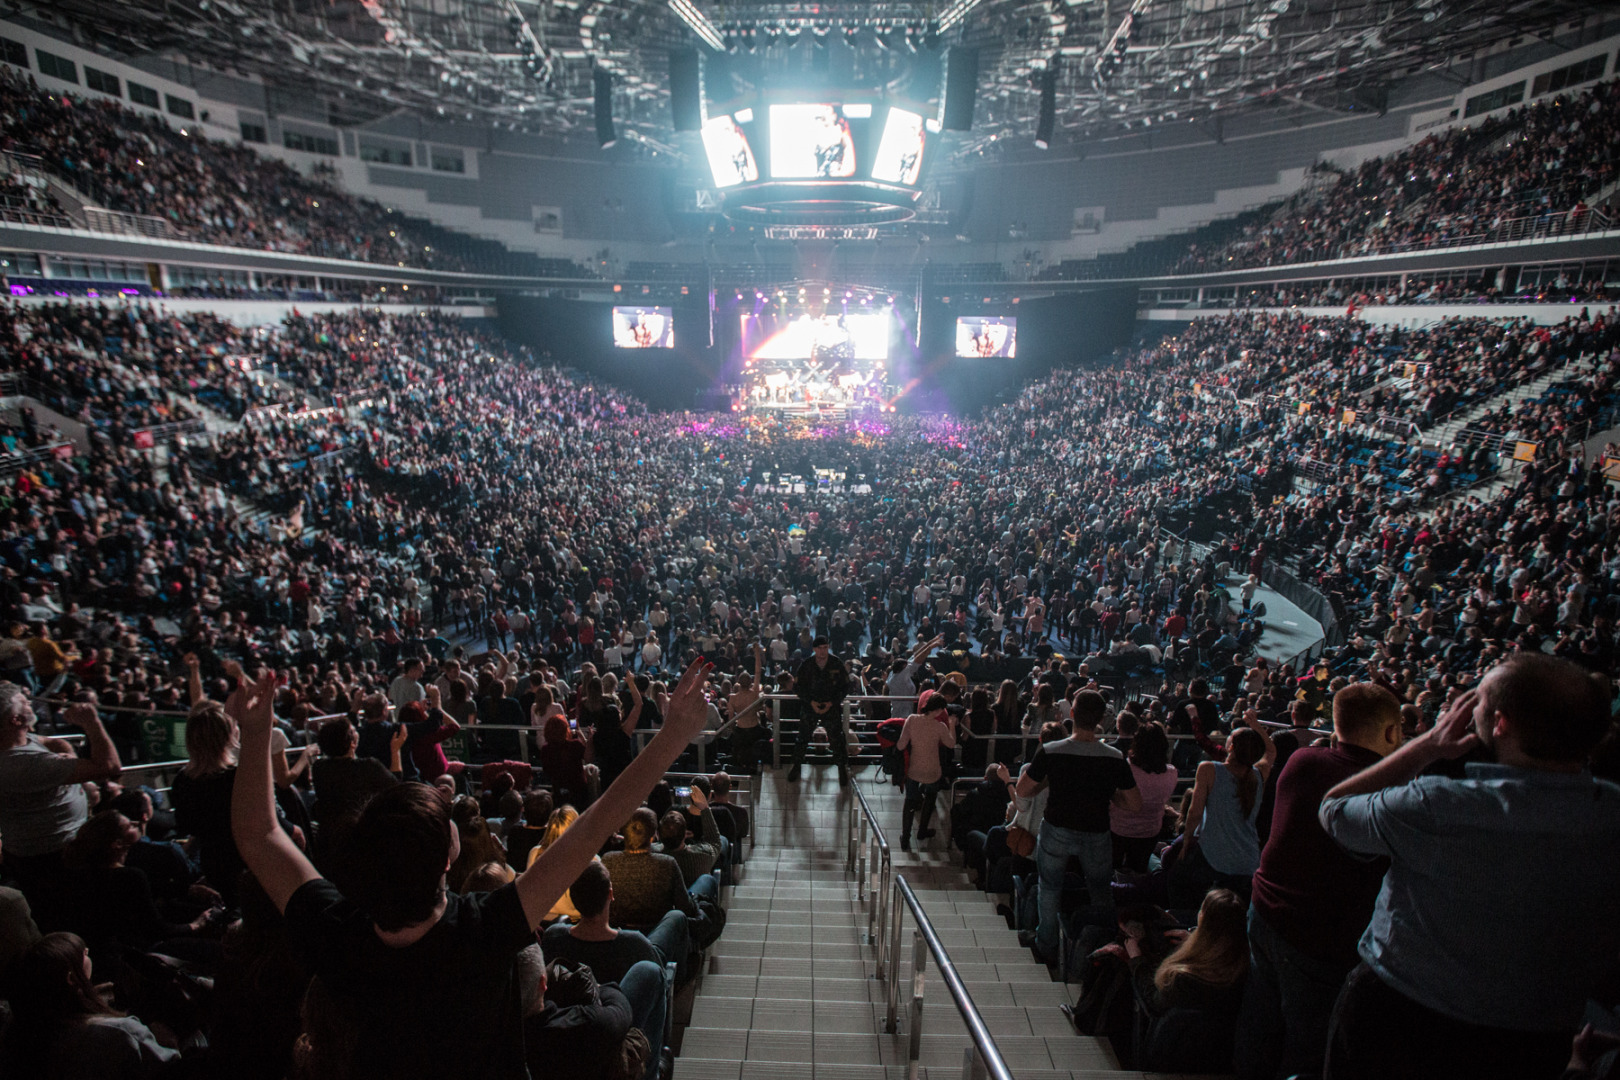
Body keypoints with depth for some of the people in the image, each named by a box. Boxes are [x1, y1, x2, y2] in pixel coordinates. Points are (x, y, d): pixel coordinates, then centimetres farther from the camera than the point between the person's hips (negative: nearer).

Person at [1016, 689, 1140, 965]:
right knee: (1100, 892, 24)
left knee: (1050, 889, 22)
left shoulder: (1049, 752, -20)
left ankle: (1047, 948, 34)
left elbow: (1022, 791, -10)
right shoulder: (1115, 758, -18)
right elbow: (1135, 805, -10)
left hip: (1056, 832, 0)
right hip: (1096, 836, 0)